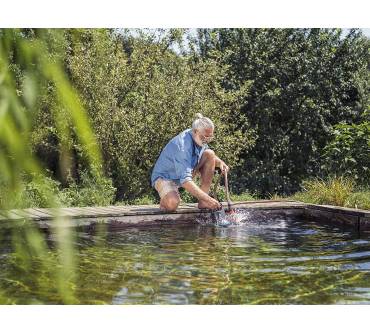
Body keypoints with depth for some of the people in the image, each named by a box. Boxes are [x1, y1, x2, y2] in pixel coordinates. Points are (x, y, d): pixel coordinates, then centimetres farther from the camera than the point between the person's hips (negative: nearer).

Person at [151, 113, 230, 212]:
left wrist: (220, 162, -12)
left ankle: (202, 202, -9)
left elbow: (212, 157, 13)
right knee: (172, 204, -39)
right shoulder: (182, 146, -33)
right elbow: (185, 181, -40)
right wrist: (208, 199, -44)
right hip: (164, 177, -8)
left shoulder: (200, 139, -7)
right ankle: (166, 198, 2)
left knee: (209, 154, -10)